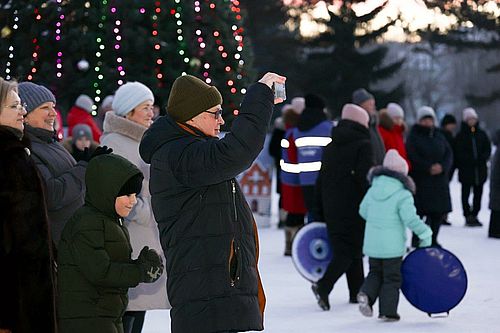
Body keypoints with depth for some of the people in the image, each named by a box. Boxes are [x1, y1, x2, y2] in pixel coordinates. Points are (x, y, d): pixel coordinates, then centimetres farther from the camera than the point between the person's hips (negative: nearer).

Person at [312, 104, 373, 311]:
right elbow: (365, 178, -14)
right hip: (353, 207, -7)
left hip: (332, 208, 7)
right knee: (350, 250, -5)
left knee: (351, 248, 16)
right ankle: (323, 286, -23)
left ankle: (356, 291, 20)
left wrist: (320, 211, 19)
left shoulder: (331, 146, 13)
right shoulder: (363, 145, -7)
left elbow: (321, 179, 15)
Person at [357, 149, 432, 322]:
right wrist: (425, 233, -8)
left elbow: (363, 211, 13)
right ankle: (387, 311, 5)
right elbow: (410, 219, -19)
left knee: (375, 273, 21)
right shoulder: (403, 195, -14)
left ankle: (366, 293, -4)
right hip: (392, 246, -5)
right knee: (392, 278, 6)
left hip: (372, 244, 5)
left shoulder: (373, 190, 3)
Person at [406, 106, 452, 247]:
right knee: (421, 210, -10)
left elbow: (448, 154, 7)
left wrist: (442, 166, -13)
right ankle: (416, 241, -4)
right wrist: (429, 168, -18)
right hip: (420, 181, -5)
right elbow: (413, 158, -10)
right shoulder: (413, 137, 0)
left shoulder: (439, 136, 15)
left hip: (439, 180, 5)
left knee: (439, 212, 4)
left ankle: (433, 239, 17)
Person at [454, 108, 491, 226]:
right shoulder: (461, 135, 1)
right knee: (466, 192, -3)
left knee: (478, 192, 6)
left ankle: (474, 215, 13)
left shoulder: (481, 134, 11)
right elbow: (459, 152, -5)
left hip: (480, 169, 4)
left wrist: (483, 158, -9)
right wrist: (470, 160, -16)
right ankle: (468, 216, -1)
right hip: (466, 169, -3)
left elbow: (488, 148, 9)